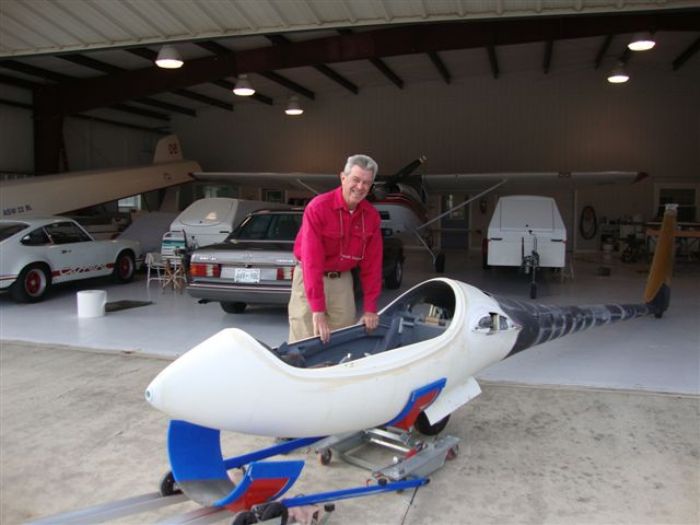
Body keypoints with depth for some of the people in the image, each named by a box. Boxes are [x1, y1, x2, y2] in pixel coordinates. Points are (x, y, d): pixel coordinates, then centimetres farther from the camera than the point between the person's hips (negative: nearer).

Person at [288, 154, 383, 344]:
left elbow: (372, 263, -1)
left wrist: (370, 309, -3)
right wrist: (317, 311, -29)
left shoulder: (372, 216, -5)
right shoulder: (318, 207, -21)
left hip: (342, 281, 4)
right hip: (310, 278, -4)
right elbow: (311, 260, -25)